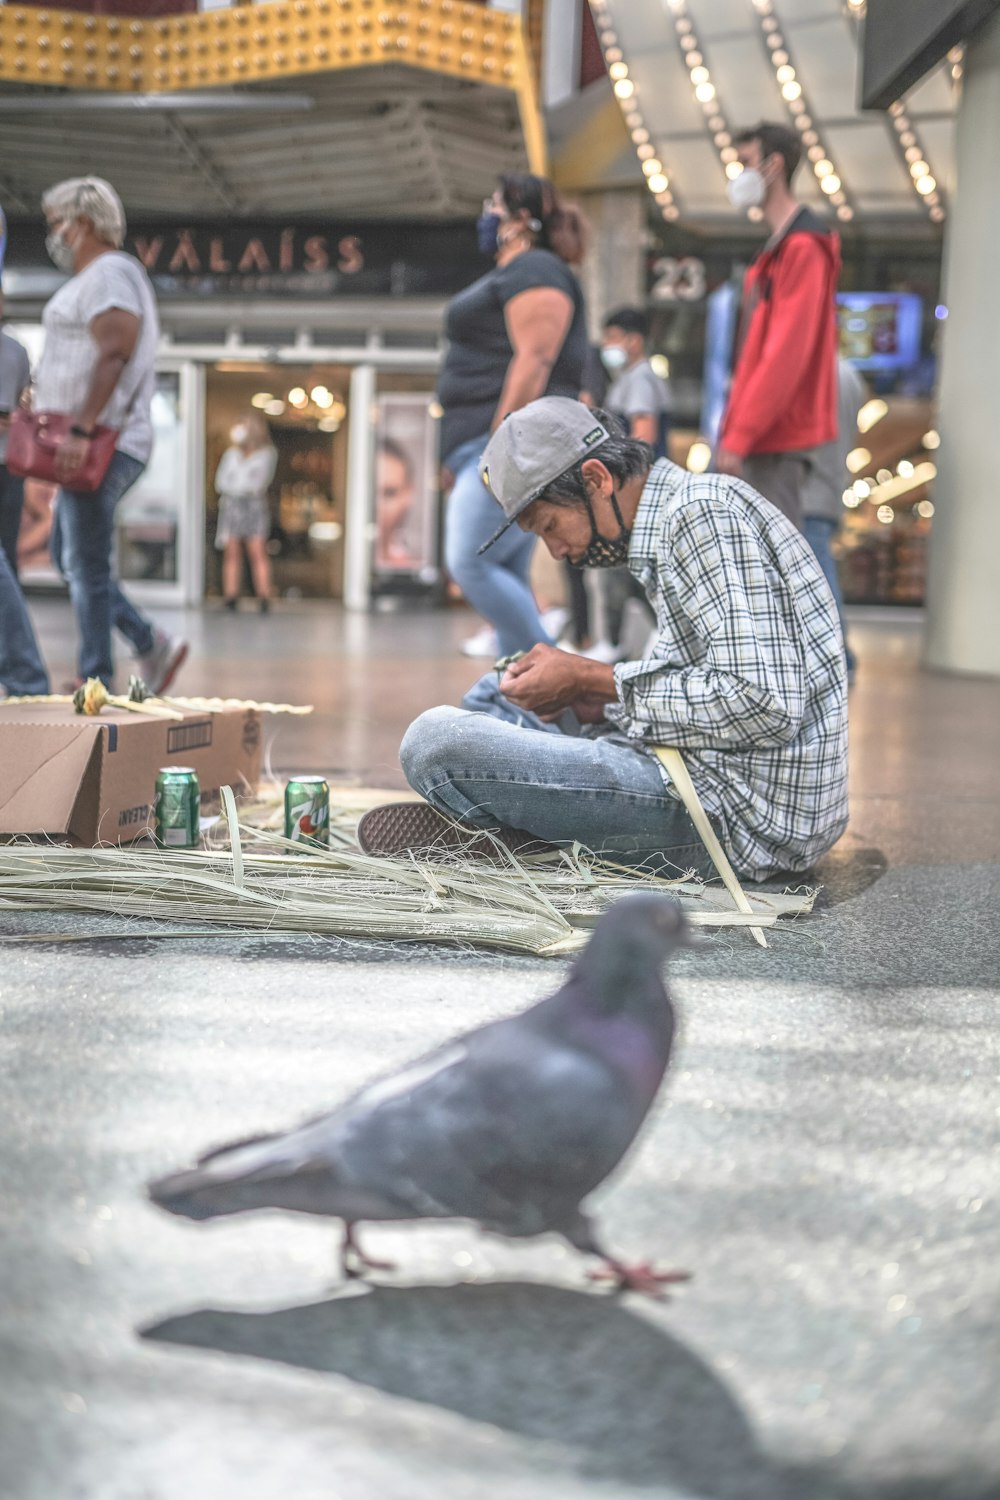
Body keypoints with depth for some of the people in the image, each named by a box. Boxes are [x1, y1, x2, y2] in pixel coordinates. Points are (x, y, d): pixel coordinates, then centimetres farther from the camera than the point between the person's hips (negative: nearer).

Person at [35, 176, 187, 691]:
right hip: (92, 446, 11)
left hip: (99, 444, -11)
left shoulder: (109, 273, -10)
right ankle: (153, 645, 14)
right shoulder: (95, 277, 23)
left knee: (86, 566, -9)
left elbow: (113, 356, -23)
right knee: (70, 558, 14)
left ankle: (96, 683, -5)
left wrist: (80, 431, -30)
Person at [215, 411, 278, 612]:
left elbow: (257, 482, -4)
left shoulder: (267, 454, 6)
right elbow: (221, 482, 8)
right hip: (231, 505, 3)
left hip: (255, 505, -3)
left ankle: (264, 597, -17)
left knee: (258, 551, -12)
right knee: (231, 552, -3)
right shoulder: (232, 453, 15)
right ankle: (230, 597, -4)